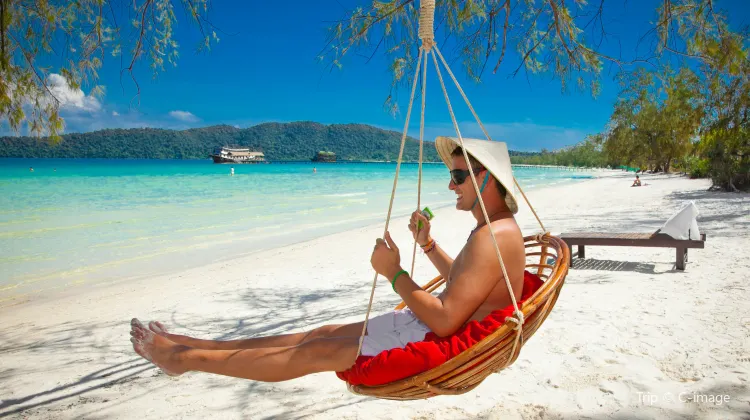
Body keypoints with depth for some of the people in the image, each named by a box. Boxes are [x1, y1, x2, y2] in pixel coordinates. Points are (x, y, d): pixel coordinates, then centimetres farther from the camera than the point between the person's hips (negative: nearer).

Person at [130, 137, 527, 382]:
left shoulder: (492, 237, -26)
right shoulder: (495, 228, 10)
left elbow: (445, 321, -30)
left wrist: (394, 274, -19)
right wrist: (427, 244, 12)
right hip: (432, 326, 10)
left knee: (313, 352, -6)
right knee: (322, 333, 8)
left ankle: (185, 358, 7)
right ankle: (194, 345, 17)